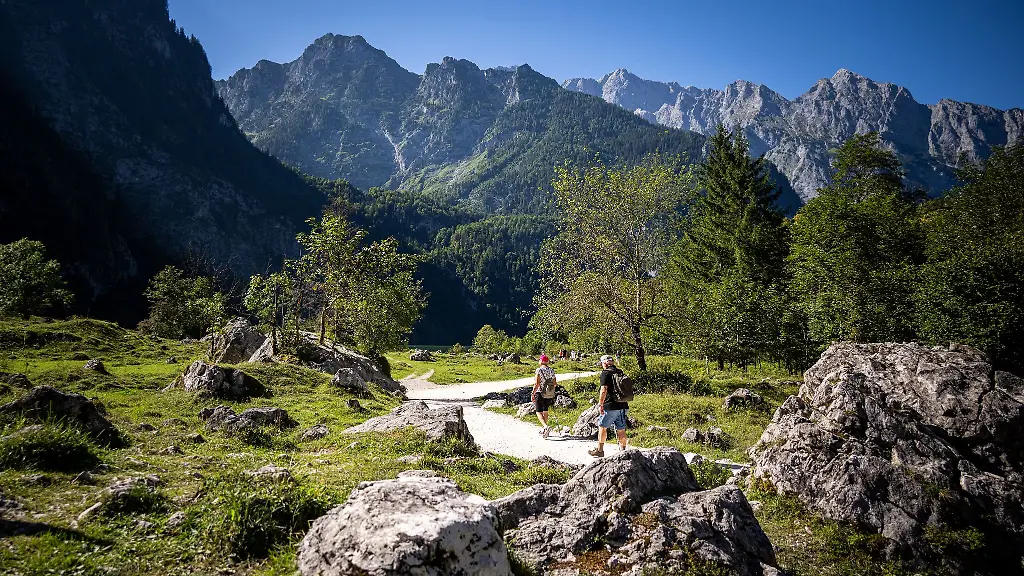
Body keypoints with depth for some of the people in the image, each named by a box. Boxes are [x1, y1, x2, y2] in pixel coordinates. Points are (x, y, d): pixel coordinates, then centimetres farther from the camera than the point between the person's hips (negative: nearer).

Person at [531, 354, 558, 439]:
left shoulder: (539, 370, -12)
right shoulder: (551, 370, 5)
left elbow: (537, 383, -16)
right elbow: (555, 383, 7)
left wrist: (533, 394, -10)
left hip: (540, 393, -6)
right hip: (549, 394, 6)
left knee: (539, 412, -2)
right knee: (545, 411, 19)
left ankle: (546, 427, -23)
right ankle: (544, 429, 26)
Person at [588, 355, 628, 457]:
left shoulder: (605, 373, -7)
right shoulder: (620, 372, 14)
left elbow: (604, 389, -17)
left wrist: (601, 404, -14)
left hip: (611, 406, -7)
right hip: (623, 406, 7)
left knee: (602, 426, 6)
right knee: (621, 429, 9)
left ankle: (600, 450, 10)